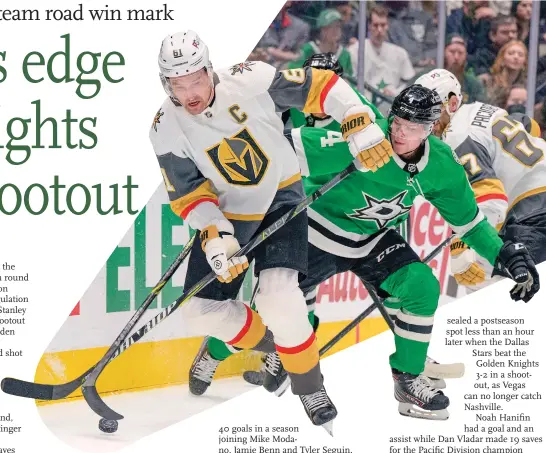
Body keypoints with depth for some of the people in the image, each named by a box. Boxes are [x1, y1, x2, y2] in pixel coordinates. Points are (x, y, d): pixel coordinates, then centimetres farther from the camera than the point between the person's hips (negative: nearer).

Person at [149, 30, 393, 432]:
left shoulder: (250, 82, -23)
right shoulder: (167, 130, -14)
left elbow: (320, 86, -14)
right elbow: (190, 195, -9)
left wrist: (362, 127, -22)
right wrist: (214, 237, -23)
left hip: (280, 198, -4)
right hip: (226, 215, 4)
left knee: (278, 297, -23)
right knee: (202, 310, 0)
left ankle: (311, 389, -1)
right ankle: (270, 346, 27)